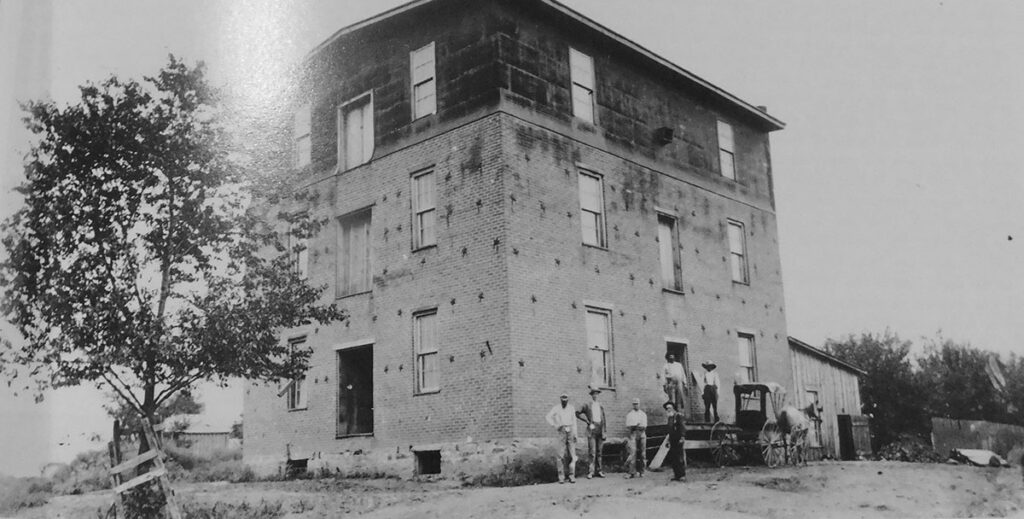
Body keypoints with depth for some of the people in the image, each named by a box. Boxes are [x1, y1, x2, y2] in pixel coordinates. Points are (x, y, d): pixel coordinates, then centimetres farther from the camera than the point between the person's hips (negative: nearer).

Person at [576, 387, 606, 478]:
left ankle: (598, 471, 11)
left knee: (599, 451, 6)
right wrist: (587, 421, -1)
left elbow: (603, 419, 14)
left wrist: (604, 432, 8)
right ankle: (591, 471, -7)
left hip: (600, 429, 4)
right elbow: (578, 413, 6)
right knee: (592, 451, -9)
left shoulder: (600, 406, 15)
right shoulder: (587, 405, 3)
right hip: (592, 429, -4)